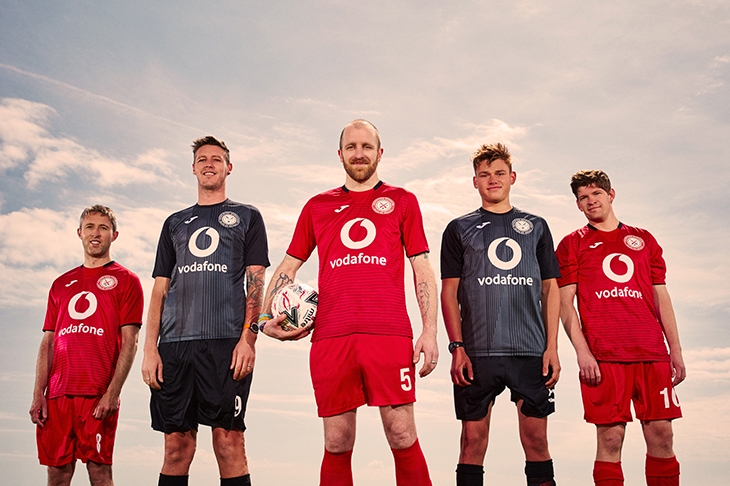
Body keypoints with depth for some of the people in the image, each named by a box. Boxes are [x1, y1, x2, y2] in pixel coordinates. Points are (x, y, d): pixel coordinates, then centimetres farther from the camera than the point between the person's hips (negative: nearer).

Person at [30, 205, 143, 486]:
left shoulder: (125, 280, 5)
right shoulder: (61, 284, 20)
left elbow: (129, 343, -3)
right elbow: (48, 343, 16)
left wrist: (112, 393, -12)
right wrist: (38, 395, 5)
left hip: (98, 396, -4)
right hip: (57, 395, 5)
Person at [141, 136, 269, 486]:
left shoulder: (246, 217, 14)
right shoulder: (175, 223, 23)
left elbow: (256, 282, 4)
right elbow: (160, 289, 17)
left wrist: (248, 338, -10)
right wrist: (150, 348, 5)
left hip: (226, 342, -3)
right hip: (174, 344, 3)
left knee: (229, 442, -7)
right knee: (177, 445, 2)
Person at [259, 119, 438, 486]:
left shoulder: (402, 201, 14)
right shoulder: (317, 206, 19)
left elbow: (422, 269, 10)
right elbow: (288, 267, 21)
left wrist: (430, 331, 0)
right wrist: (266, 318, 6)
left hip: (389, 335, -1)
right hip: (330, 338, 2)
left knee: (403, 438, -4)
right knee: (337, 445, 5)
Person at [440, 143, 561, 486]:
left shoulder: (536, 226, 16)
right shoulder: (460, 229, 11)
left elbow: (550, 290, 13)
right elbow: (449, 293, 5)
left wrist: (552, 347, 3)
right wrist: (457, 348, -5)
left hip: (531, 351, 1)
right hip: (478, 353, -1)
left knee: (536, 439, 3)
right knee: (473, 438, 1)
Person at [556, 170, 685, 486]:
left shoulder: (644, 240, 18)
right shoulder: (572, 244, 9)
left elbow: (661, 297, 16)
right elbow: (565, 304, 2)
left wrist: (675, 349, 9)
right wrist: (581, 351, -10)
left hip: (652, 353, 3)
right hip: (603, 356, -3)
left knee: (661, 436, 2)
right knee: (610, 438, -3)